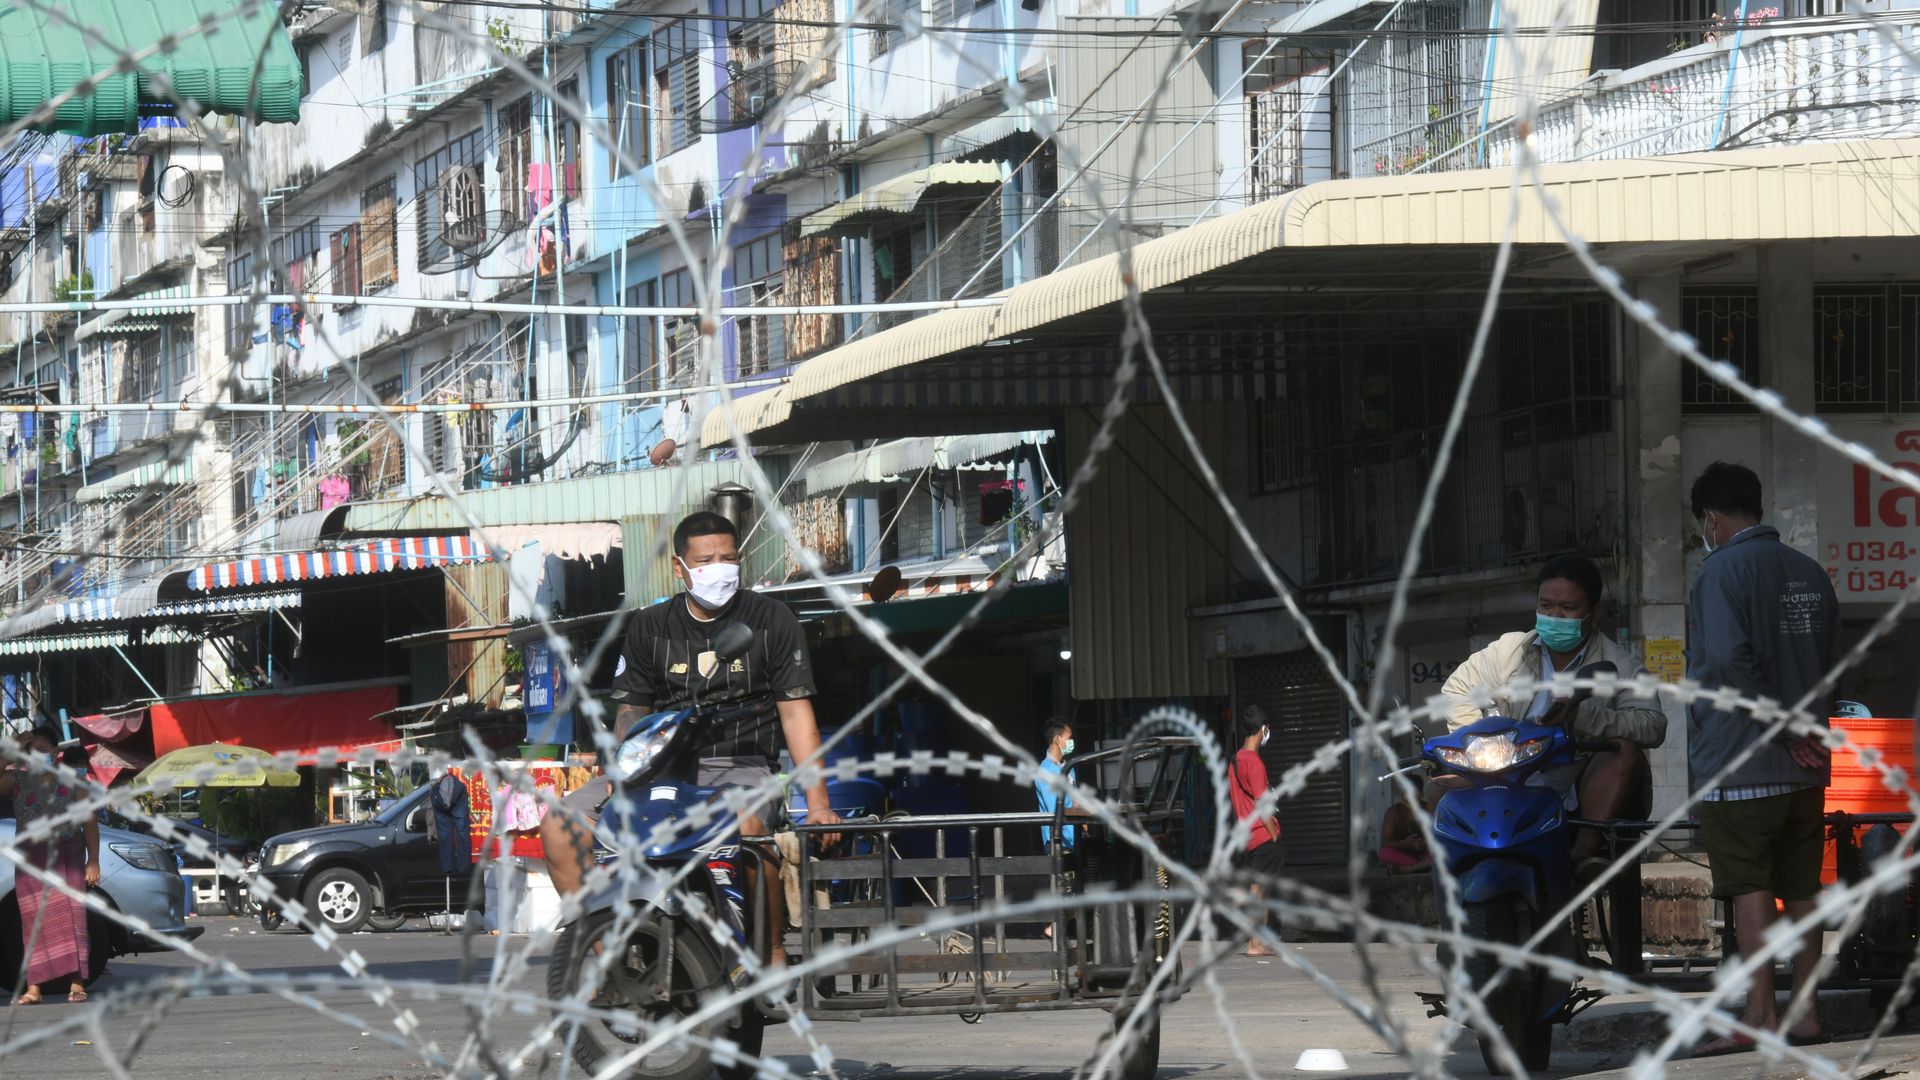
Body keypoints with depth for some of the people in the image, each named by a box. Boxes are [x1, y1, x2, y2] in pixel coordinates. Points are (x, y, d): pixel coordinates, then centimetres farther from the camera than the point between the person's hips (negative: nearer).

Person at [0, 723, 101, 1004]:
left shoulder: (72, 783, 7)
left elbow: (89, 822, 5)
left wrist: (93, 861, -2)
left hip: (67, 857, -1)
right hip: (31, 859, 1)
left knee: (70, 918, -7)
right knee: (34, 922, -4)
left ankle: (77, 985, -9)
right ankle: (33, 988, -6)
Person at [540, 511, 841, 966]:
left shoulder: (771, 620, 4)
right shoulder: (650, 627, 12)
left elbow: (796, 711, 0)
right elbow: (630, 709, 14)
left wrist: (817, 801, -10)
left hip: (741, 764, -4)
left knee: (744, 826, -41)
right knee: (559, 826, -16)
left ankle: (773, 951, -26)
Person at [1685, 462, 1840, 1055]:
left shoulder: (1721, 571, -11)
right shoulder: (1810, 573, 11)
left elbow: (1727, 663, -21)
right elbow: (1832, 663, 15)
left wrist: (1782, 731, -15)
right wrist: (1800, 726, 14)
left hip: (1740, 764, -7)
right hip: (1805, 769, 7)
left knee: (1750, 891, -4)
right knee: (1802, 889, 9)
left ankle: (1760, 1016, -6)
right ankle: (1806, 1013, 10)